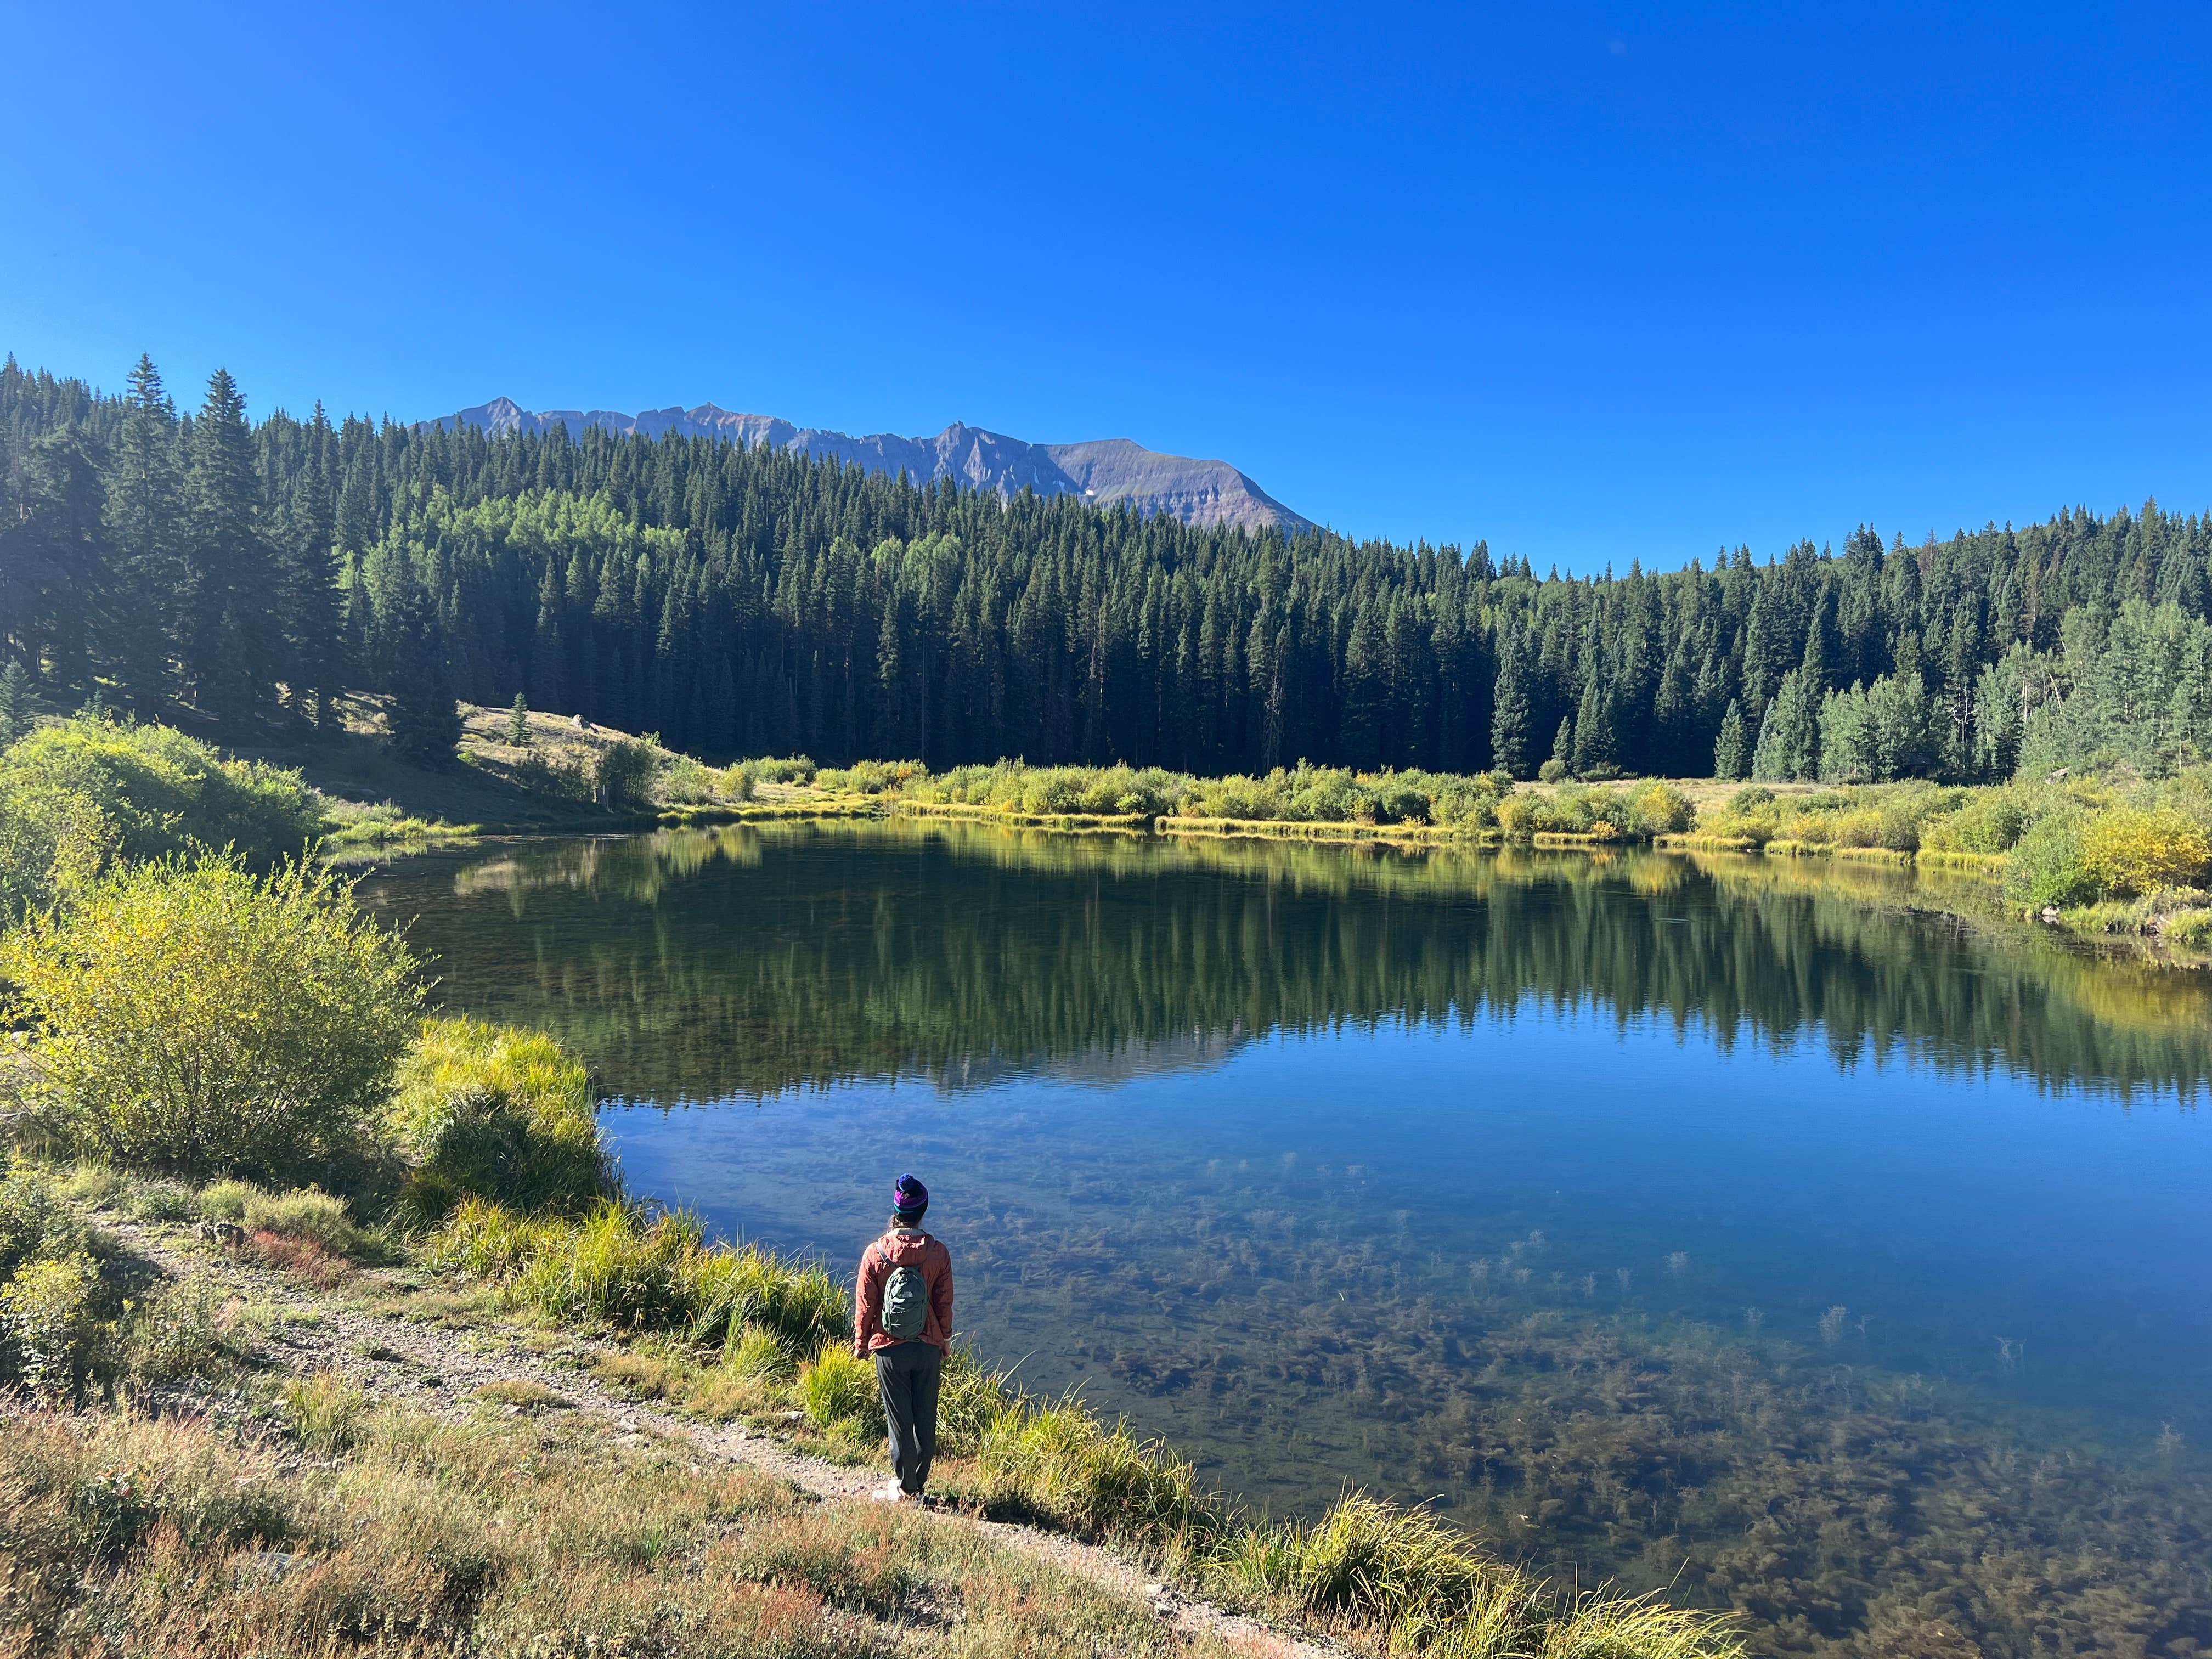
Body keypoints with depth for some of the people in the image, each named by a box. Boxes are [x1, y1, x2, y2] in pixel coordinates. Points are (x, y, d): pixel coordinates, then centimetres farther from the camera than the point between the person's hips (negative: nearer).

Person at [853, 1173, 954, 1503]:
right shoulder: (938, 1254, -9)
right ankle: (918, 1484, 24)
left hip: (890, 1350, -1)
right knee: (926, 1420, 14)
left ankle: (905, 1489, 19)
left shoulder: (875, 1253, -12)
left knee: (900, 1420, 10)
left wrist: (861, 1344, 9)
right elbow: (944, 1305, -2)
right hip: (928, 1349, 1)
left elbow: (865, 1304, -5)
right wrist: (944, 1343, 12)